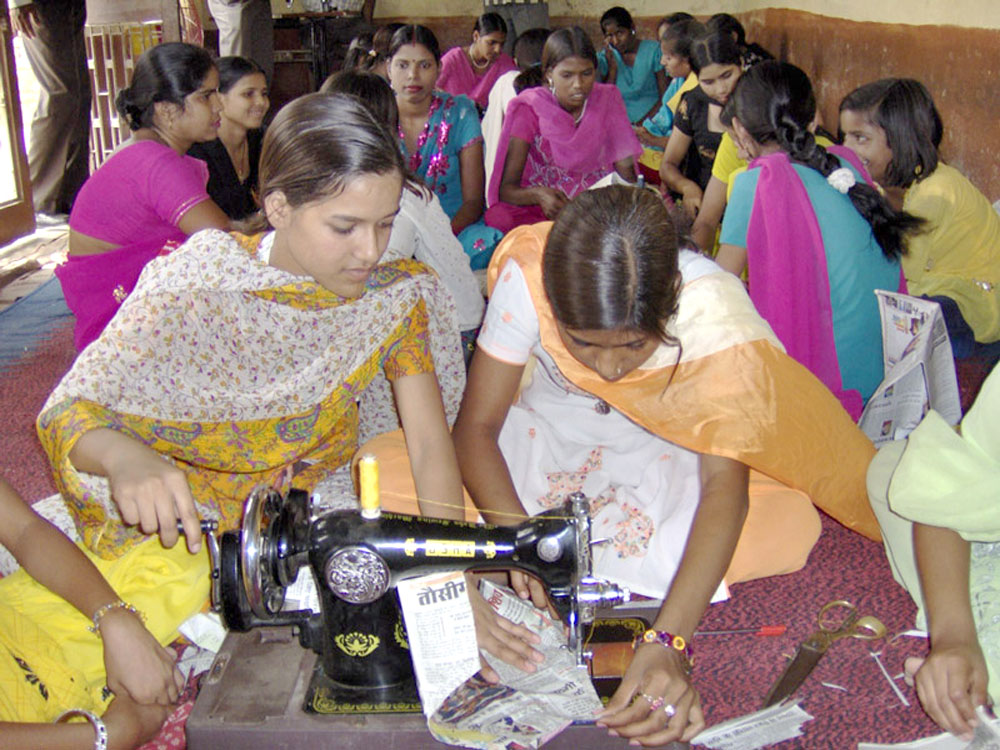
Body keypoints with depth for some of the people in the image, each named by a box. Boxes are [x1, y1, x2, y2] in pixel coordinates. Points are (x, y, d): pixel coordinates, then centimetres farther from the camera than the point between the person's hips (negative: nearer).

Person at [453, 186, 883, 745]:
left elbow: (724, 484, -35)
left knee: (790, 523, -27)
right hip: (549, 441, 2)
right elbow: (477, 428, -22)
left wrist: (669, 643, -48)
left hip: (664, 454, -1)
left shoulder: (714, 306, -33)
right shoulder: (525, 279, -30)